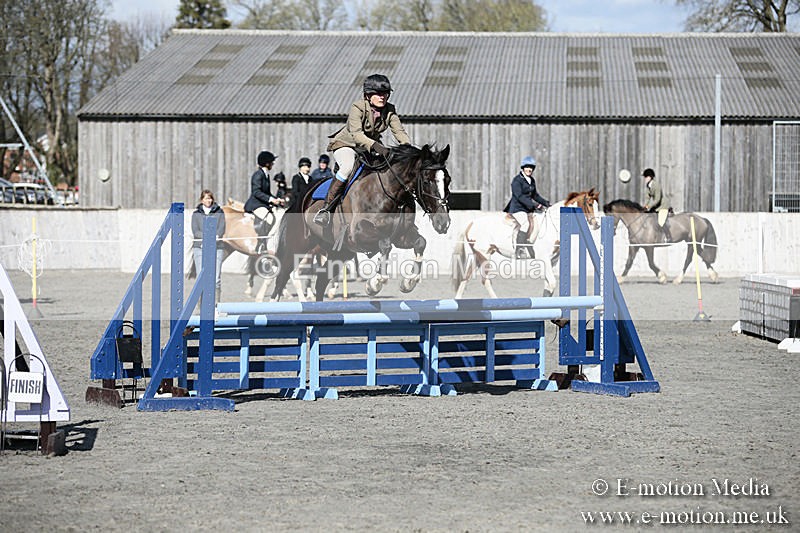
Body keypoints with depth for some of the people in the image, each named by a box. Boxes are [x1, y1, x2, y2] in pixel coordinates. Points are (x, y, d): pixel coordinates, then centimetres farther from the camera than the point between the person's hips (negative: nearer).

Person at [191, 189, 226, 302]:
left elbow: (221, 229, 2)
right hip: (200, 247, 0)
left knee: (216, 278, -6)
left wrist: (216, 236, -19)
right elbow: (195, 231, -1)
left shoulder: (219, 212, 12)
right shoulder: (196, 214, 12)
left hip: (216, 247, 0)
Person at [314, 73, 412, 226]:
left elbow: (399, 131, -13)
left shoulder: (389, 111, -7)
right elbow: (356, 134, -36)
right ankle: (326, 208, -32)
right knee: (348, 166, -36)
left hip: (371, 147, 6)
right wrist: (375, 146, -51)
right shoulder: (357, 108, -24)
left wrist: (407, 146, -36)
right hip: (346, 144, -6)